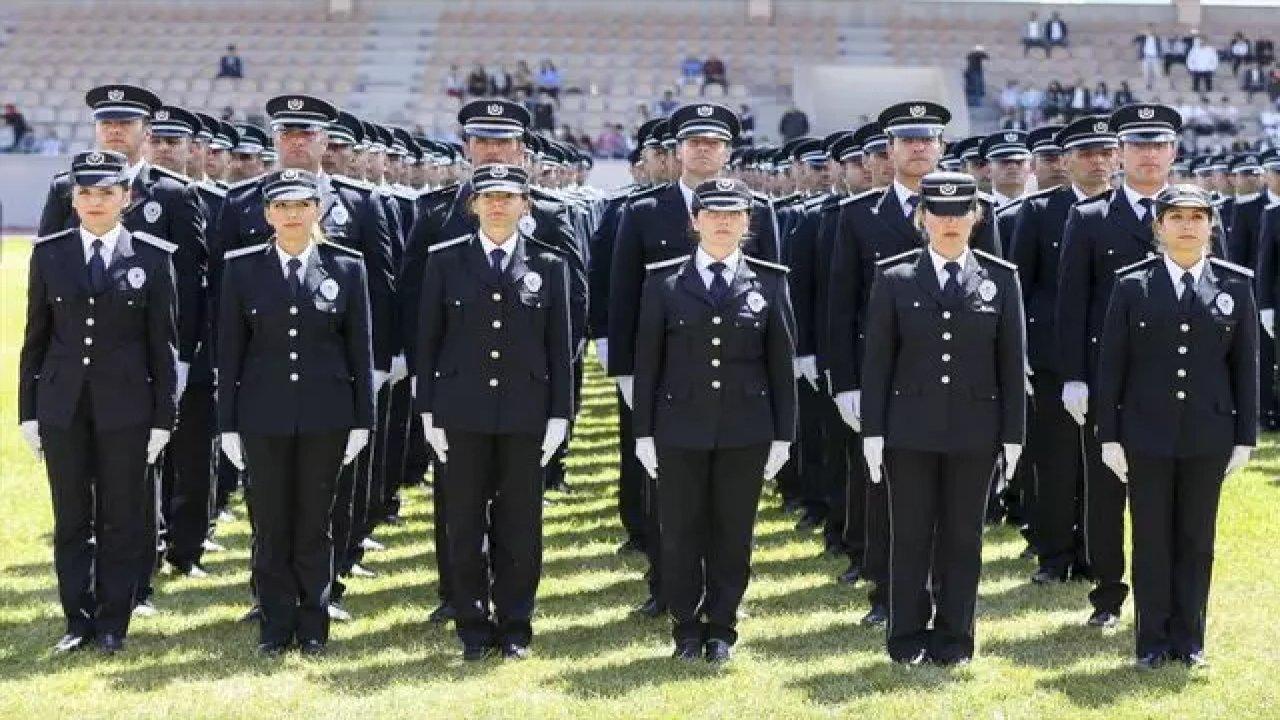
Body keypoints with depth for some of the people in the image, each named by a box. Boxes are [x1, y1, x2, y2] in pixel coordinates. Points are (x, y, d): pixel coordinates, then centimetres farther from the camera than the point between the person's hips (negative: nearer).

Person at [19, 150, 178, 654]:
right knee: (71, 520, 7)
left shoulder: (154, 257, -1)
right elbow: (35, 337, 7)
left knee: (122, 518, 4)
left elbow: (163, 343, 0)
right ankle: (79, 621, 17)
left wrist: (163, 418, -3)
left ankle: (113, 623, 15)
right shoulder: (49, 254, 5)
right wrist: (28, 411, 4)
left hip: (125, 408, -2)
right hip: (63, 405, 2)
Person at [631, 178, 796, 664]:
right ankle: (687, 628, 19)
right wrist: (644, 431, 0)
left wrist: (783, 435, 2)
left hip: (746, 432, 0)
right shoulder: (664, 281, 3)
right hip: (680, 428, 0)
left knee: (733, 534, 6)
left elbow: (781, 363, 5)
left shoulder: (769, 282, 4)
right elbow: (647, 360, 4)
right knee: (680, 533, 5)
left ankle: (721, 628, 19)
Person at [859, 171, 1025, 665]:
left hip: (975, 430, 1)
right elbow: (877, 359, 2)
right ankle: (908, 639, 14)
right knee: (910, 536, 4)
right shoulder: (894, 278, 2)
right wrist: (872, 430, -2)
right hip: (911, 429, -1)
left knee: (963, 537, 6)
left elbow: (1011, 361, 5)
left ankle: (954, 639, 16)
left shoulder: (1000, 279, 5)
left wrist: (1013, 433, 1)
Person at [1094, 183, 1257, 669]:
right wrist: (1109, 436, -3)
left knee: (1197, 540, 8)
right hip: (1146, 436, -1)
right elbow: (1111, 366, 0)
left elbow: (1246, 367, 5)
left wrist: (1245, 437, 2)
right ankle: (1152, 641, 14)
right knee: (1150, 540, 5)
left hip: (1209, 437, 1)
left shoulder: (1235, 286, 3)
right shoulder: (1132, 286, -1)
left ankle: (1189, 639, 19)